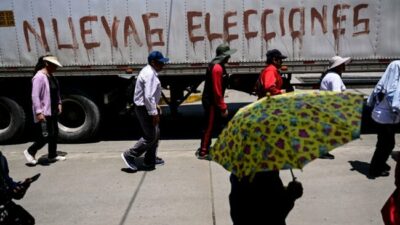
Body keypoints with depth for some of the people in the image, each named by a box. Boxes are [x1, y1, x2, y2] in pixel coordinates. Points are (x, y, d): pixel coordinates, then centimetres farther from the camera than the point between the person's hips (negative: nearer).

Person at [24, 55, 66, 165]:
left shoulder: (51, 76, 11)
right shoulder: (39, 77, -18)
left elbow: (56, 92, 23)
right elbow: (35, 96, -23)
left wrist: (59, 103, 13)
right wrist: (38, 112, -27)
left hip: (52, 111, 10)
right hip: (43, 113, -10)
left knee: (54, 133, 14)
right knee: (46, 136, -6)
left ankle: (52, 155, 26)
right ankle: (30, 152, 14)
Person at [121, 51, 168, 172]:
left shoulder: (149, 71, 12)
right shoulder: (150, 74, -21)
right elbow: (148, 96, -27)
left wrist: (155, 105, 21)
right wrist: (154, 113, -23)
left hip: (145, 107, 11)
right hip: (145, 109, -11)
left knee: (155, 133, 16)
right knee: (150, 137, -4)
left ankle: (150, 161, 26)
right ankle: (129, 155, 6)